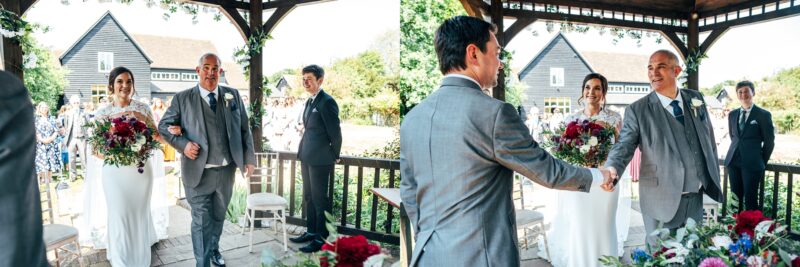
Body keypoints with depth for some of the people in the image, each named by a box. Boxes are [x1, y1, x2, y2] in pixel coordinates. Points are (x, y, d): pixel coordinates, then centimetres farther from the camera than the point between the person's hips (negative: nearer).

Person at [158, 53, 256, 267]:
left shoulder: (233, 95, 4)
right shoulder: (183, 98, -3)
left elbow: (244, 129, 8)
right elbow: (164, 126, 4)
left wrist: (249, 159, 3)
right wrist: (182, 144, -12)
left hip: (226, 171, 3)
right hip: (199, 172, -3)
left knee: (218, 216, 21)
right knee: (202, 221, 2)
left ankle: (214, 249, 45)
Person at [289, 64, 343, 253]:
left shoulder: (327, 102, -15)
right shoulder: (309, 101, 13)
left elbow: (335, 132, -13)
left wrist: (335, 156, -4)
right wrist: (303, 153, 17)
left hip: (320, 159, -9)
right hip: (307, 158, 9)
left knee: (319, 199, 0)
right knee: (309, 197, 17)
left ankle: (321, 238, 10)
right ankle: (311, 231, 30)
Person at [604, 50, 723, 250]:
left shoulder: (696, 99, 7)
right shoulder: (637, 110, -7)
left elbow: (709, 140, 14)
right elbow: (625, 145, -14)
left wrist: (714, 179, 13)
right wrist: (612, 168, -35)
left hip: (696, 197, 4)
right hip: (662, 200, -4)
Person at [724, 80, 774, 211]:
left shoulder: (763, 115, -3)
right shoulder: (732, 115, 11)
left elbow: (769, 142, 2)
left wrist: (761, 162, 6)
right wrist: (736, 153, 14)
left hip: (752, 163, -4)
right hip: (733, 162, 4)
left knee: (750, 200, -4)